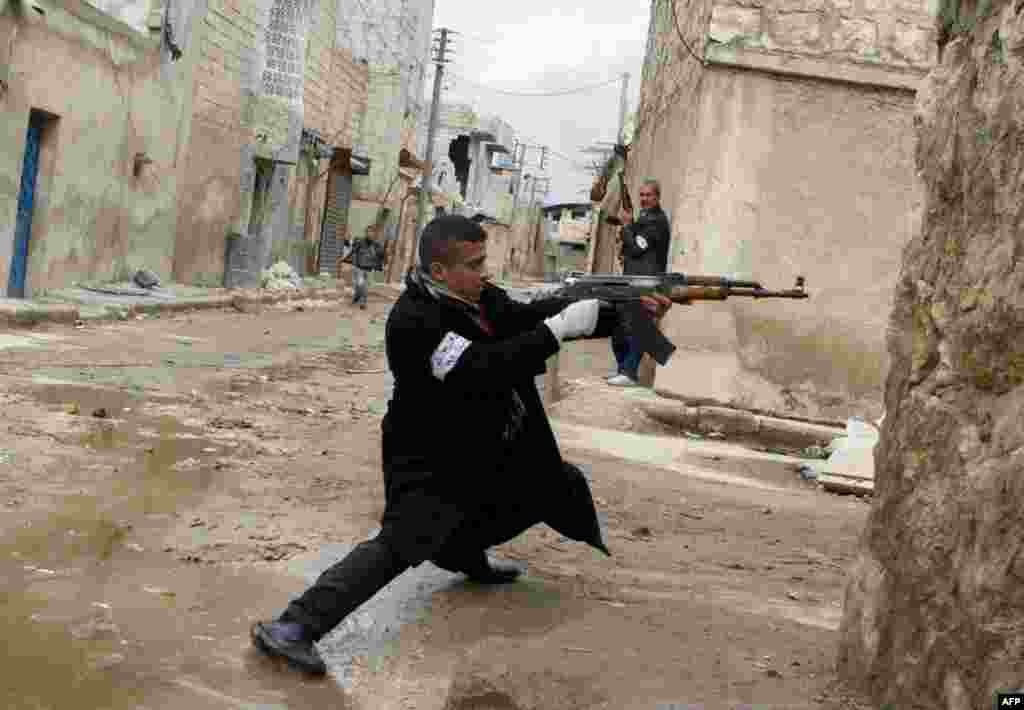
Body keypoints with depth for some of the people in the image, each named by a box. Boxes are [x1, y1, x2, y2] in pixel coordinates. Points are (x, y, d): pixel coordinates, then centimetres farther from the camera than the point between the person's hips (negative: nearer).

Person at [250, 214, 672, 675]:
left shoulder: (481, 296, 0)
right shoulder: (413, 321, -27)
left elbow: (531, 317, -1)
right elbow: (482, 371, -36)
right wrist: (557, 328, -36)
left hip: (485, 451, 9)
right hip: (431, 463, -9)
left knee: (559, 482, 23)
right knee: (398, 543, -26)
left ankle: (468, 555, 39)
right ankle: (293, 628, -25)